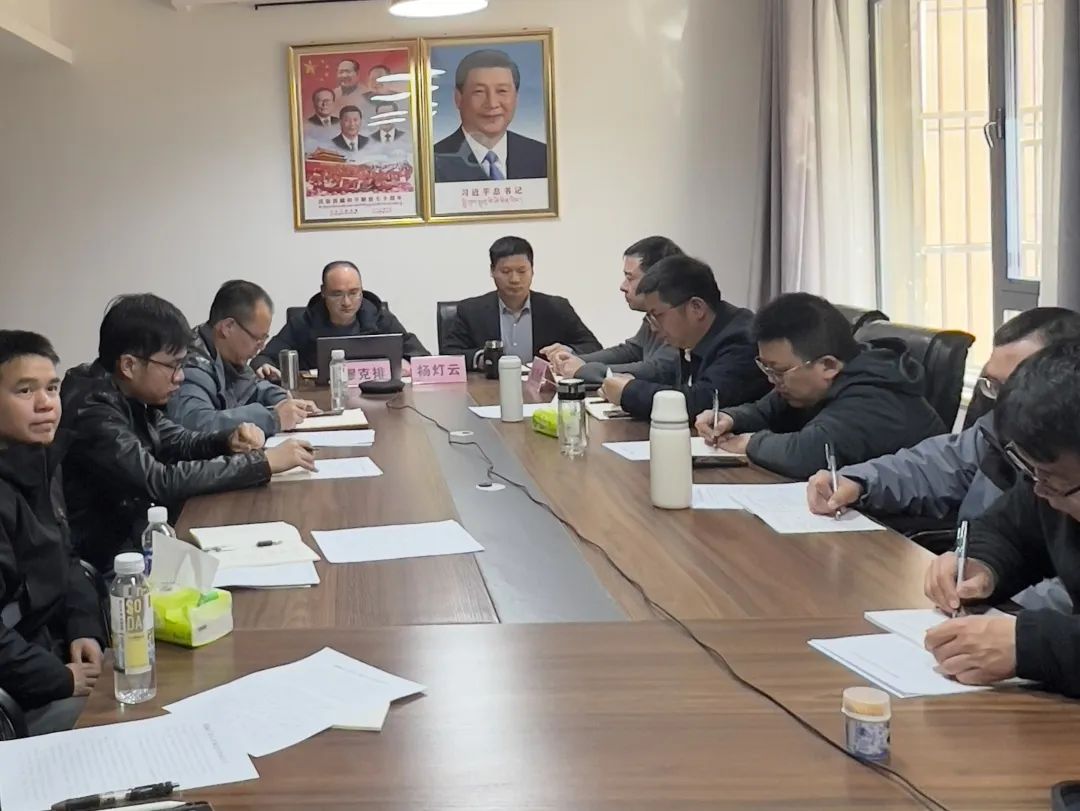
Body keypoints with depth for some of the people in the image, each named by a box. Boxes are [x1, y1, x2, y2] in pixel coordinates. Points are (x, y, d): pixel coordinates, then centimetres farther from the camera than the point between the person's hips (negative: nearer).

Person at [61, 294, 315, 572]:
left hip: (135, 532, 8)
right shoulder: (90, 412, -24)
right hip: (104, 560, -8)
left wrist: (229, 440, -7)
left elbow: (178, 442, 15)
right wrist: (263, 462, -24)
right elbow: (161, 483, -28)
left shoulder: (128, 396, 1)